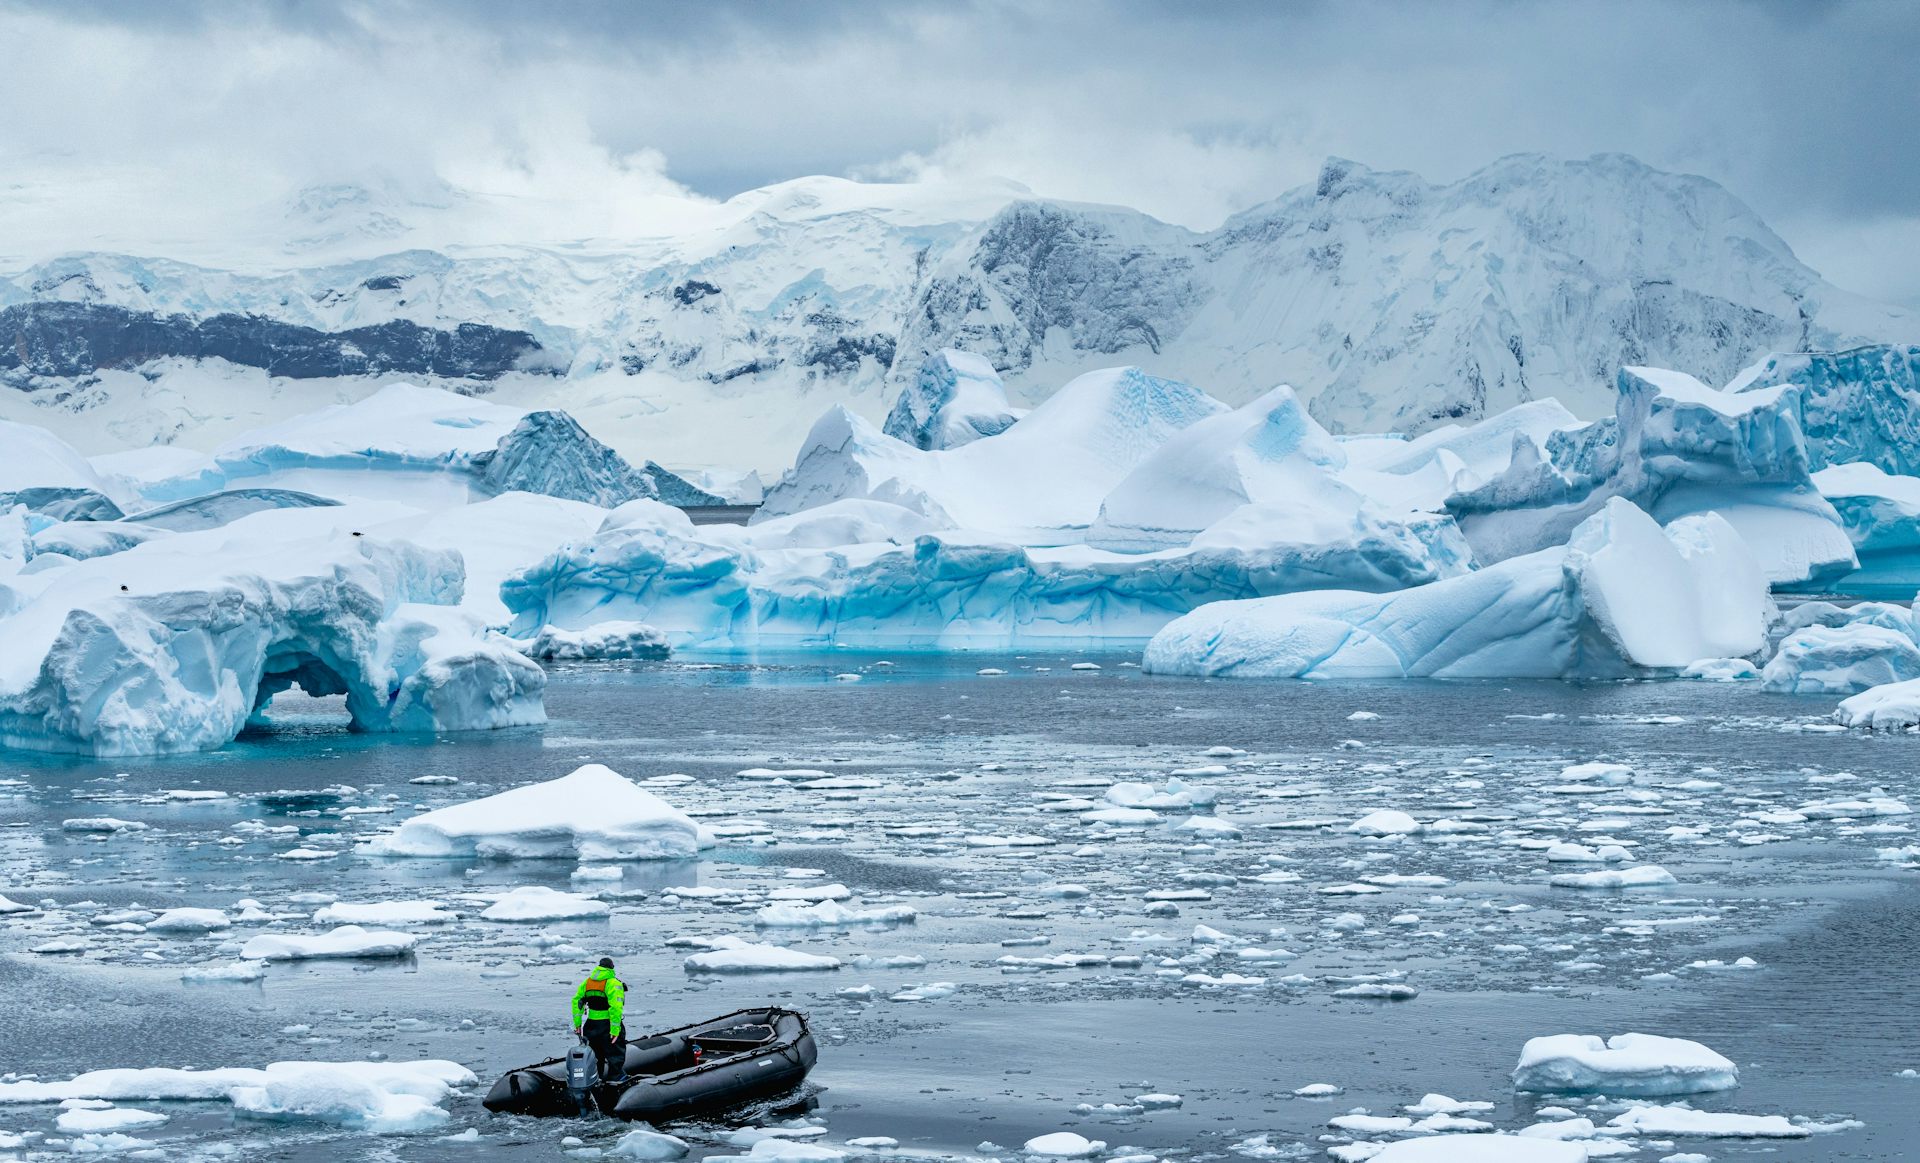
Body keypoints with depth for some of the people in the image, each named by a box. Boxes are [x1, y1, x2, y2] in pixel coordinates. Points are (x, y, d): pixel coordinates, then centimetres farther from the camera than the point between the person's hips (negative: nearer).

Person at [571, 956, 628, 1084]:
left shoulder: (587, 982, 7)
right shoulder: (613, 983, -11)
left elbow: (576, 1001, 6)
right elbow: (616, 1007, -20)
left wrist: (577, 1023, 10)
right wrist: (615, 1030, -19)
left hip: (591, 1024, 5)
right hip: (608, 1024, -5)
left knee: (595, 1050, 19)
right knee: (615, 1050, 10)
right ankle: (615, 1076, 14)